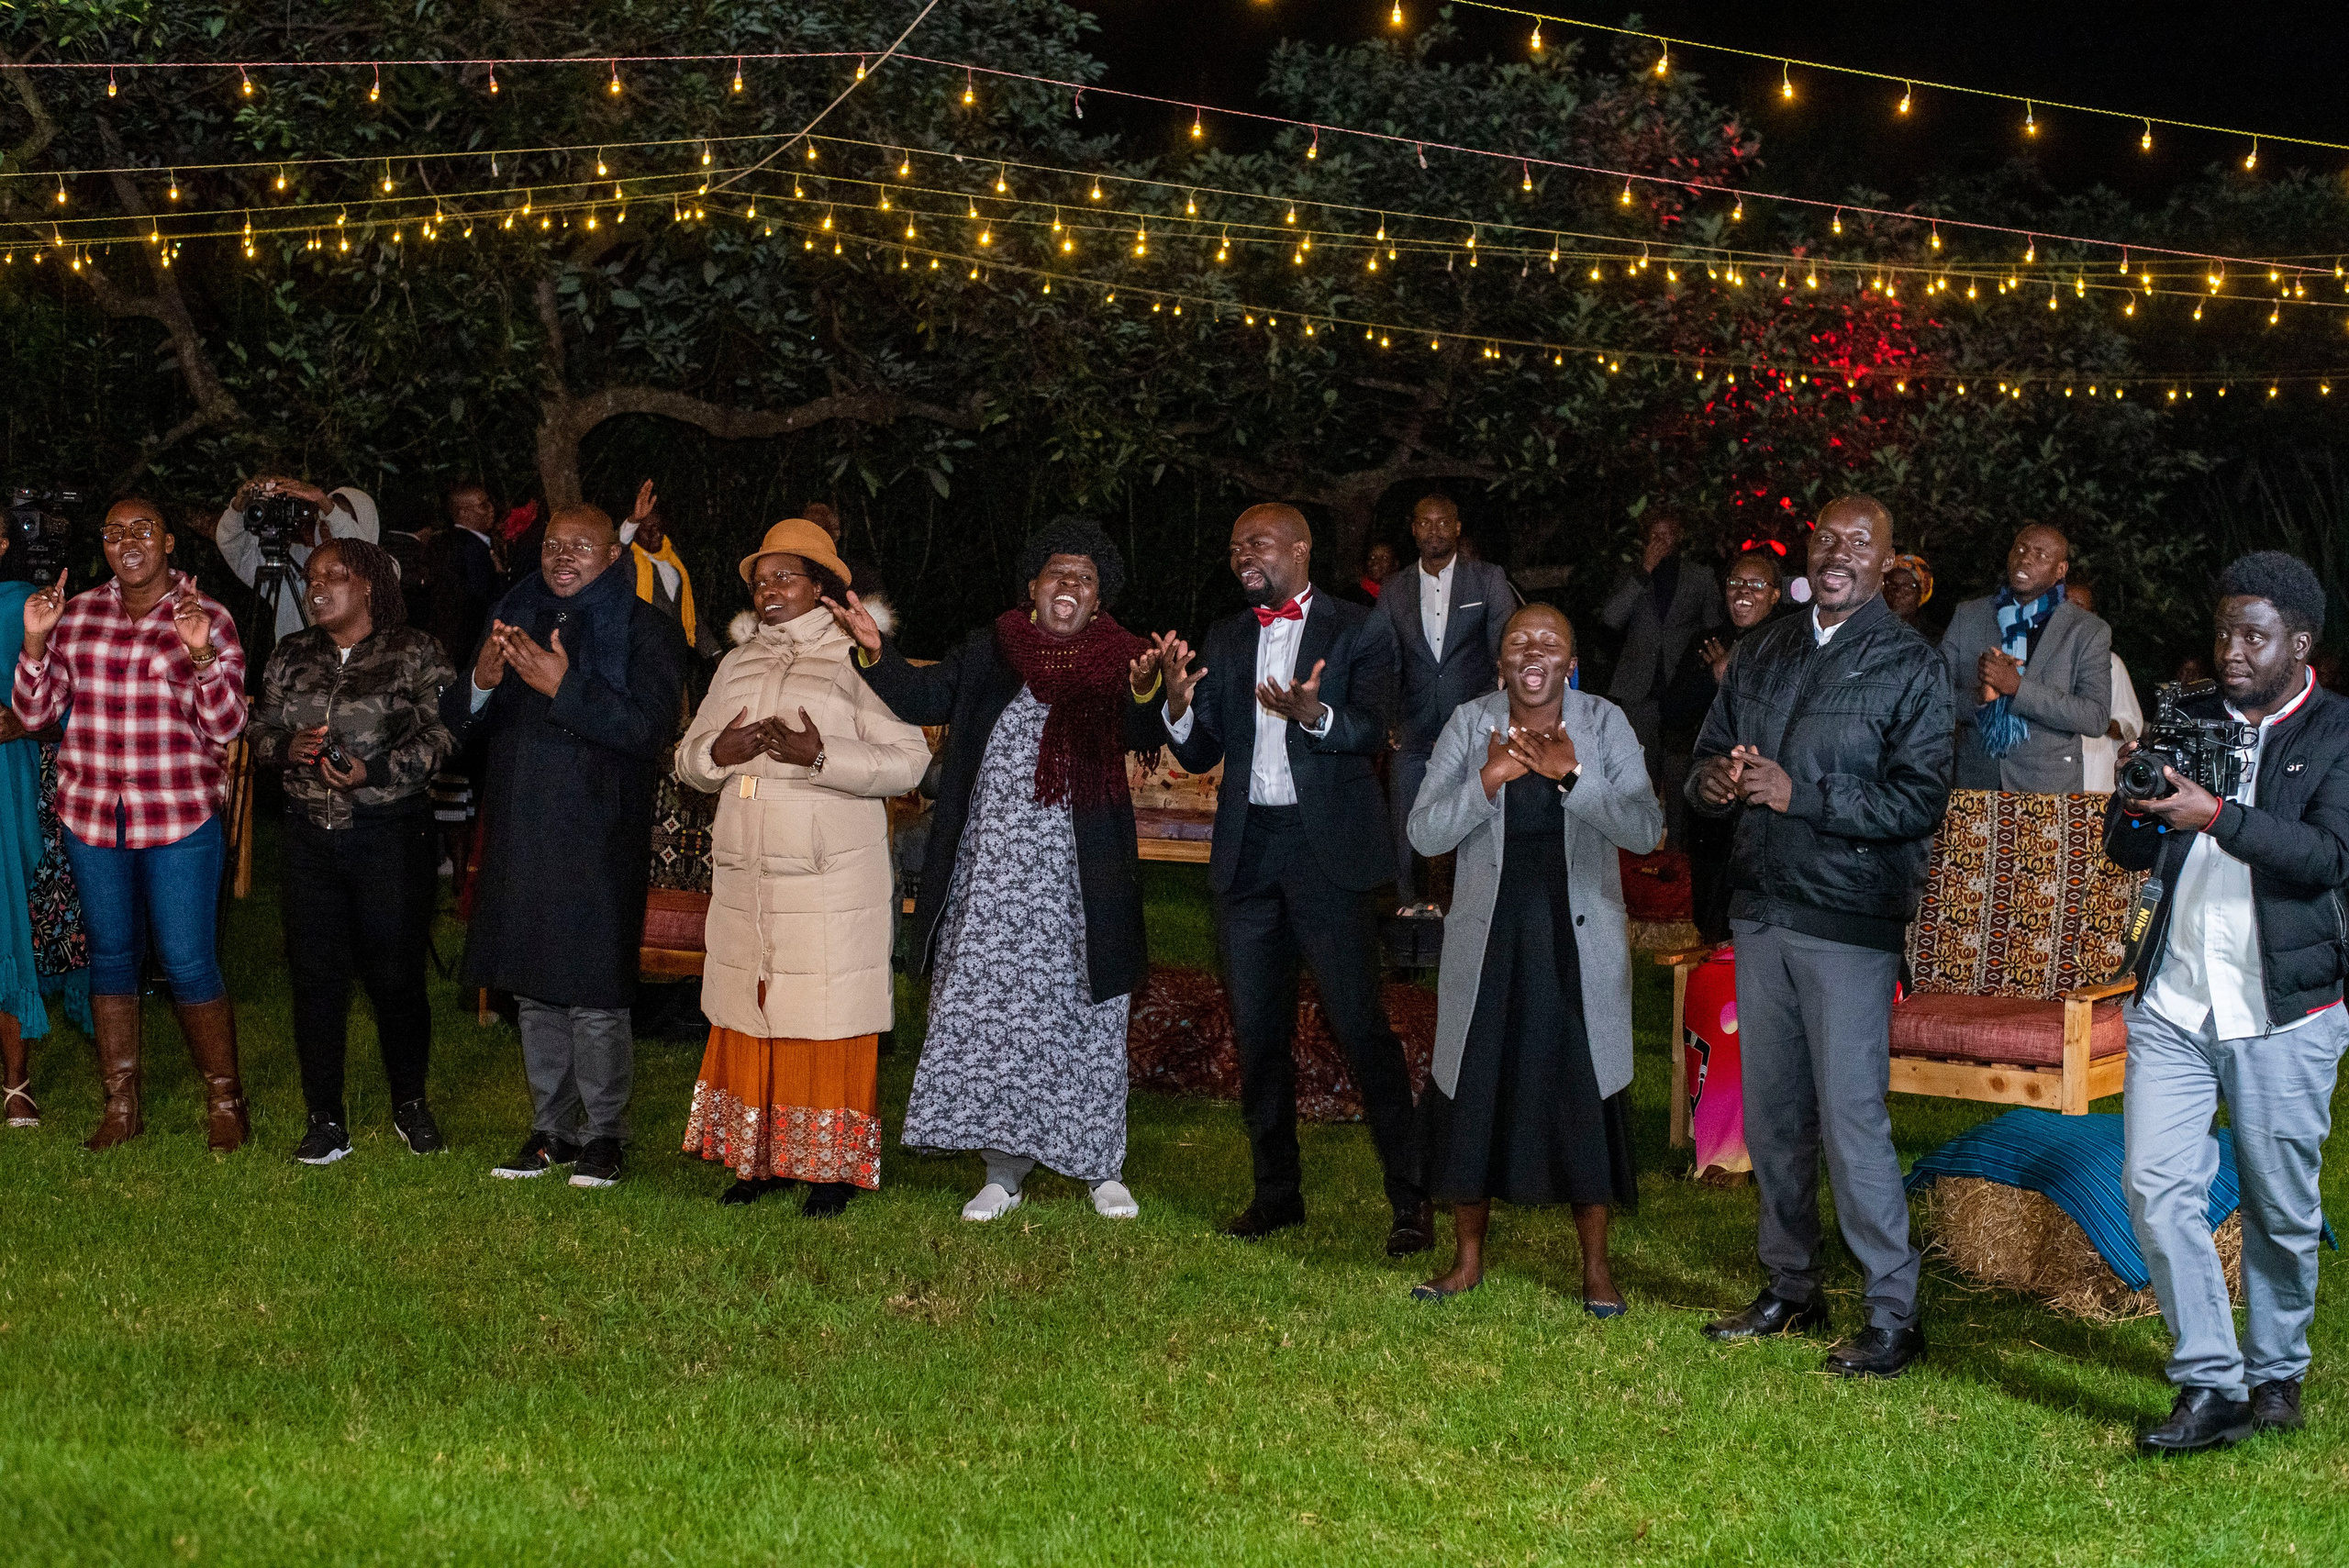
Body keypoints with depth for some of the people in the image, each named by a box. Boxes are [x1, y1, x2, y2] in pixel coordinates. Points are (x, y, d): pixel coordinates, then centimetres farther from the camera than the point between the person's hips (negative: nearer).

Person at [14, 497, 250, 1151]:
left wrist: (201, 653, -21)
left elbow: (225, 726, -7)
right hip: (91, 814, 4)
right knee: (111, 956, 11)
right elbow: (35, 713, 6)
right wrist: (36, 639, -7)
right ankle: (120, 1105, 22)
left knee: (189, 964, -4)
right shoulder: (76, 614, 7)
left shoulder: (207, 619, -2)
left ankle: (225, 1102, 11)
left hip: (180, 816, -4)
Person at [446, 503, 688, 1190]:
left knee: (594, 994, -5)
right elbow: (455, 722, 12)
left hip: (597, 845, -5)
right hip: (521, 837, 6)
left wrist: (564, 686, -23)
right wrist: (482, 682, -10)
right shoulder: (513, 616, 14)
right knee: (536, 991, 11)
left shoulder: (646, 630, -2)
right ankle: (553, 1130, 22)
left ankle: (605, 1134, 8)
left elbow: (649, 728, -16)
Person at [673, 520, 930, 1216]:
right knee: (749, 1012, 6)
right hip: (746, 877, 6)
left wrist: (821, 755, -22)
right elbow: (687, 757, 18)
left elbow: (909, 759, -10)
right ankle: (762, 1158, 16)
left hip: (830, 878, -5)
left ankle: (833, 1167, 4)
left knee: (829, 1019, -4)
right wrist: (718, 753, -5)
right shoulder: (739, 664, 17)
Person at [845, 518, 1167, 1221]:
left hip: (1078, 874, -2)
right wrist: (876, 652, -11)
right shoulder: (988, 653, 8)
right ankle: (1004, 1170, 15)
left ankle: (1103, 1169, 19)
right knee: (990, 1011, 5)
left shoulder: (1119, 662, -1)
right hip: (992, 869, 2)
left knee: (1087, 1013, 6)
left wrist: (1144, 693, -35)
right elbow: (924, 698, 5)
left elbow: (1143, 739, -14)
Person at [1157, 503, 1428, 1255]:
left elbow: (1373, 730, -11)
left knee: (1359, 1022, -8)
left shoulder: (1359, 630, 1)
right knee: (1257, 1029, 9)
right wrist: (1179, 699, -9)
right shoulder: (1224, 641, 15)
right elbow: (1200, 754, 10)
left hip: (1327, 849, -5)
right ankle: (1277, 1189, 20)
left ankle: (1410, 1197, -1)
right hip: (1247, 850, 5)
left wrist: (1314, 715, -30)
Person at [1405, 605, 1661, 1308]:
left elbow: (1647, 830, -11)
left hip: (1578, 939, -1)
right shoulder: (1470, 725, 0)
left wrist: (1573, 777, -23)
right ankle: (1468, 1258, 23)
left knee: (1584, 1093, 1)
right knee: (1474, 1091, 6)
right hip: (1489, 935, 1)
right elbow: (1424, 833, -6)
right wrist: (1487, 781, -20)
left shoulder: (1604, 724, -2)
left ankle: (1596, 1266, 16)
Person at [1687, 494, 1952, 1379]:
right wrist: (1717, 781, -8)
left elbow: (1921, 800, -14)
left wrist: (1797, 793, -20)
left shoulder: (1909, 665, -4)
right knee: (1771, 1113, 11)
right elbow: (1706, 763, 16)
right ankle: (1790, 1288, 25)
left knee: (1851, 1117, -8)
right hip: (1761, 909, 6)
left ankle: (1893, 1315, 0)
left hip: (1849, 920, -6)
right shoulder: (1762, 654, 14)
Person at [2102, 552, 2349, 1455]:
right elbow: (2129, 855, 13)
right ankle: (2211, 1388, -1)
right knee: (2156, 1185, -7)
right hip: (2173, 1002, 4)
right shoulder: (2190, 721, 11)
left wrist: (2217, 815, -27)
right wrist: (2135, 801, -10)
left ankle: (2277, 1373, 26)